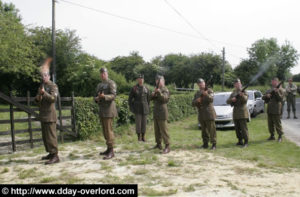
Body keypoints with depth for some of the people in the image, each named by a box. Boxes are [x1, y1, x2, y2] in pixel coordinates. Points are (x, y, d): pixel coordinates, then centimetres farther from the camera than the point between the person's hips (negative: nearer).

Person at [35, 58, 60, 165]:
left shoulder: (53, 86, -5)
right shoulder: (41, 86, 21)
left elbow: (53, 98, -18)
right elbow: (38, 100, 25)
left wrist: (44, 93, -26)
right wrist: (37, 98, 4)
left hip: (50, 115, -9)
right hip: (43, 115, 9)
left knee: (51, 135, -11)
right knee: (45, 136, 14)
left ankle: (55, 156, -9)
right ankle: (51, 153, 23)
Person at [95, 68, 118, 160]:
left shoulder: (111, 83, -5)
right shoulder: (99, 85, 20)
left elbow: (113, 96, -15)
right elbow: (96, 96, 19)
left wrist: (104, 96, -33)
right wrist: (96, 98, -5)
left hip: (109, 109, -8)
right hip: (102, 110, 8)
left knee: (108, 130, -11)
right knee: (105, 130, 10)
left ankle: (111, 152, -8)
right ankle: (108, 149, 19)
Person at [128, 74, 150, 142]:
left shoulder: (146, 88, 4)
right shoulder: (134, 88, -3)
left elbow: (148, 98, 11)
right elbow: (130, 99, 1)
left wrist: (147, 107, 7)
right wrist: (131, 108, -6)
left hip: (144, 108, 2)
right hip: (137, 108, -2)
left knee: (144, 122, 3)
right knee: (138, 121, -5)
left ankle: (143, 136, 13)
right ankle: (139, 136, 8)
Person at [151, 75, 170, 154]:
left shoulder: (165, 90, -7)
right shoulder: (157, 89, 17)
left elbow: (164, 98, -22)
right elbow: (151, 98, 13)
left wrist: (159, 92, -35)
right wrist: (153, 94, -7)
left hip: (162, 113, -8)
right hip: (155, 112, 8)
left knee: (163, 130, -10)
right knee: (157, 130, 14)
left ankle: (167, 146, -8)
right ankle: (158, 144, 26)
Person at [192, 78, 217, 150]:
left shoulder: (209, 91, 0)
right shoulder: (197, 93, 16)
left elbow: (211, 99, -17)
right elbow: (193, 104, 9)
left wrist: (206, 95, -34)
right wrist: (196, 101, -12)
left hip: (209, 114, -5)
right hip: (201, 115, 5)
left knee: (212, 129, -7)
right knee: (204, 130, 9)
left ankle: (214, 144, -3)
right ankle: (205, 144, 16)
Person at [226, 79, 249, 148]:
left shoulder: (244, 92, 0)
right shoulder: (233, 93, 16)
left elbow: (245, 100, -16)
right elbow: (228, 101, 8)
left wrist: (242, 95, -36)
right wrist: (231, 99, -14)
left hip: (242, 112, -6)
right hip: (235, 113, 6)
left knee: (243, 128, -9)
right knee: (237, 128, 9)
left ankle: (246, 142, -6)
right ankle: (240, 141, 19)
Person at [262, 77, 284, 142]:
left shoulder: (280, 90, -3)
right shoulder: (269, 90, 16)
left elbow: (280, 98, -14)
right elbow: (263, 97, 13)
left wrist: (277, 92, -24)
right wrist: (266, 96, -8)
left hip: (276, 109, -6)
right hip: (269, 109, 7)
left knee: (277, 123, -4)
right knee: (270, 123, 11)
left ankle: (280, 136, 6)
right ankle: (272, 136, 20)